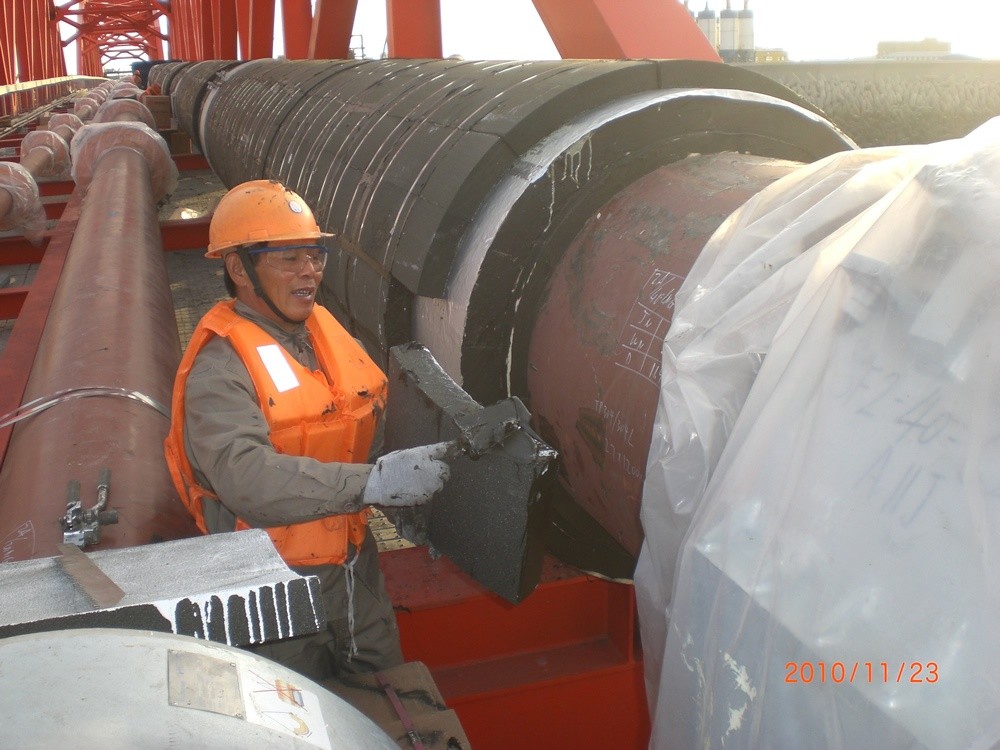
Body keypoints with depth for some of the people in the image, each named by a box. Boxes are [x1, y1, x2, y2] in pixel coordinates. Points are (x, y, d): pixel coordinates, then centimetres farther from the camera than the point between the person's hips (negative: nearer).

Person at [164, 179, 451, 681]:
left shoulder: (324, 329, 5)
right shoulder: (219, 366, -19)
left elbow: (375, 423, 7)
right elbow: (245, 477, -34)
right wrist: (371, 482, -38)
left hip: (355, 565, 7)